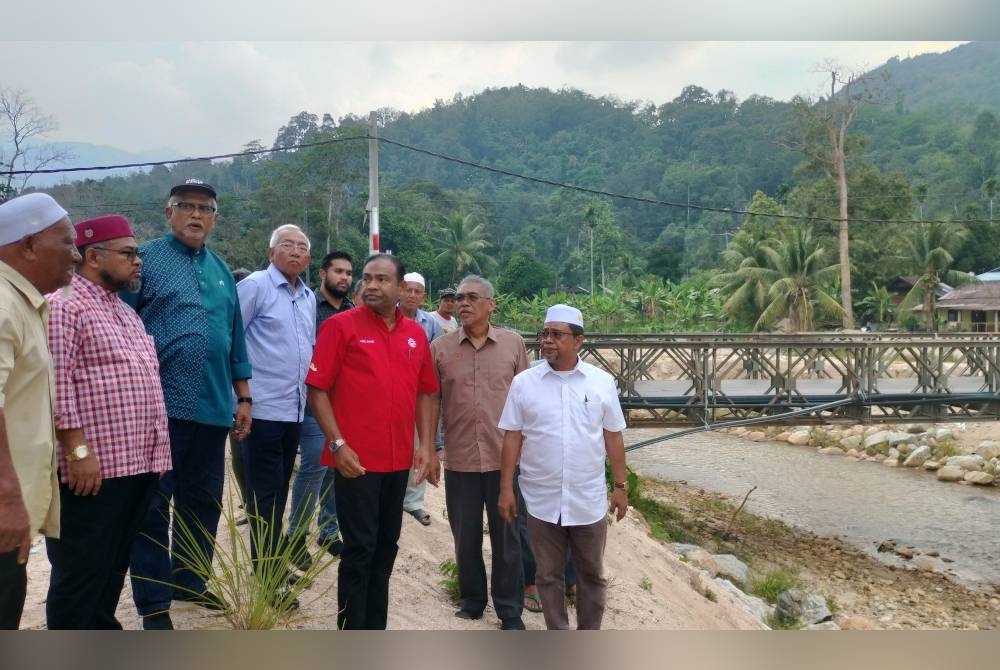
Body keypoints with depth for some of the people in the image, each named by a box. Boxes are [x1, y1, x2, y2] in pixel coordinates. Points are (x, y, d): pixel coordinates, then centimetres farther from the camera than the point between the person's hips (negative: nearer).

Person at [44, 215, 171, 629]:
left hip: (138, 464, 9)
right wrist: (79, 451, -20)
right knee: (80, 572, 2)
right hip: (94, 469, -9)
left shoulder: (125, 311, 19)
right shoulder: (64, 306, -11)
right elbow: (56, 385, -18)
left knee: (113, 567, 18)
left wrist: (156, 450, 17)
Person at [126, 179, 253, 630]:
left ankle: (190, 582, 30)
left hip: (212, 407, 6)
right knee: (153, 506, 4)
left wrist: (243, 397, 15)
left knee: (204, 502, 14)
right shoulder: (147, 259, -2)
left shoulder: (221, 271, 15)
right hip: (160, 406, -5)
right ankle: (153, 600, 15)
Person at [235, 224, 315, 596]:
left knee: (279, 493, 16)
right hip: (262, 408, -7)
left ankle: (273, 565, 28)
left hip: (295, 409, 7)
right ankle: (268, 578, 6)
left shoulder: (309, 297, 14)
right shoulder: (255, 286, -8)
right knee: (265, 496, -2)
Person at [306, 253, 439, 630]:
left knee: (386, 546, 15)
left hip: (398, 459, 6)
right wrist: (337, 444, -15)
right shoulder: (341, 325, -6)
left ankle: (376, 629, 30)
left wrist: (427, 446, 6)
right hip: (356, 458, -5)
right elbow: (318, 388, -8)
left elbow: (424, 392, 12)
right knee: (359, 547, 0)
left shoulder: (415, 333, 8)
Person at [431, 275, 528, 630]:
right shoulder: (440, 347, 0)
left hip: (505, 457, 0)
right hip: (460, 459, 1)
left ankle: (510, 609, 23)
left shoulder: (513, 343, 0)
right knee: (466, 536, 14)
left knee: (507, 536, 9)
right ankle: (471, 600, 33)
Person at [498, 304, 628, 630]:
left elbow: (613, 438, 3)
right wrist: (506, 489, -2)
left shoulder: (602, 382, -3)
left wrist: (620, 486, 3)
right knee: (549, 575, 12)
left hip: (589, 501, 0)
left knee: (591, 575, 14)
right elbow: (512, 438, -1)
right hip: (542, 501, 0)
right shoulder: (523, 382, -4)